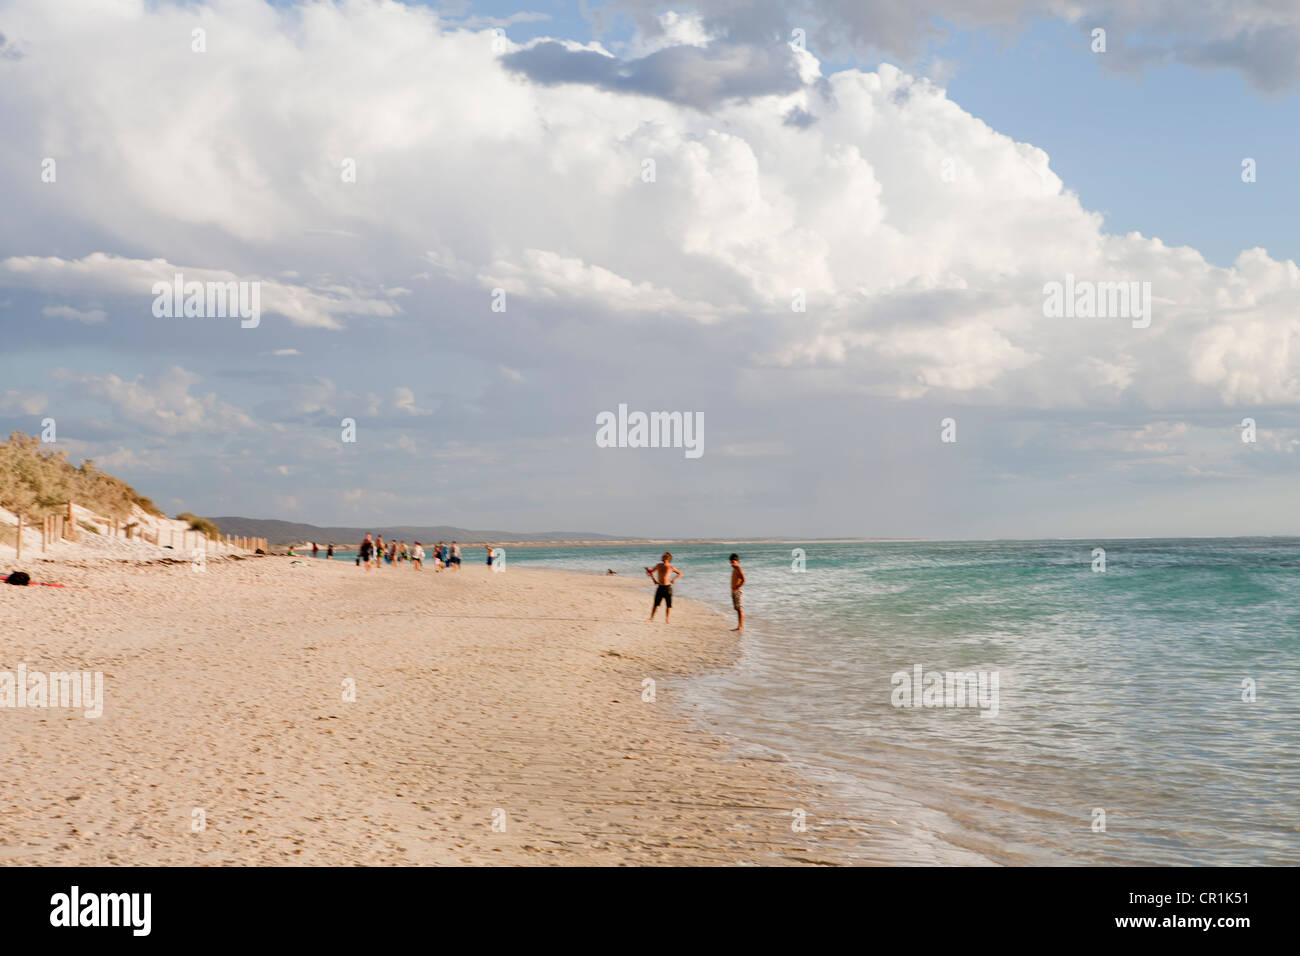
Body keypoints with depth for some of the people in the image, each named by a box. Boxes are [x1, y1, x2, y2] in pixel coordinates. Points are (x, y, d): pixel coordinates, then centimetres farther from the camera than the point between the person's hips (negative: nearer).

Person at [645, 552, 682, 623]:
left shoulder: (670, 567, -3)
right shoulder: (658, 566, 5)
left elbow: (680, 574, 6)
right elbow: (651, 572, 20)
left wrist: (673, 580, -8)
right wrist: (654, 580, 7)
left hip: (667, 587, -2)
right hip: (660, 587, 2)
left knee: (668, 605, 2)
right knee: (656, 604, 1)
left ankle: (666, 620, 11)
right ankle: (651, 617, 8)